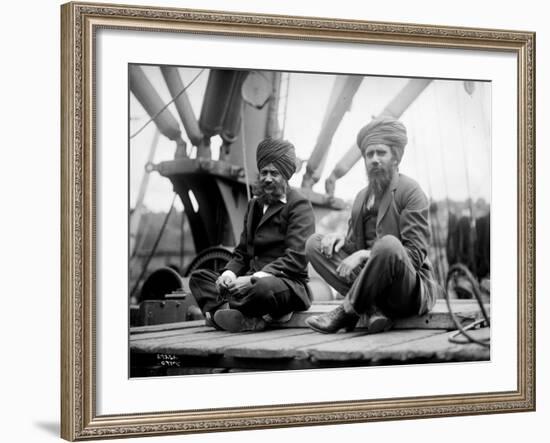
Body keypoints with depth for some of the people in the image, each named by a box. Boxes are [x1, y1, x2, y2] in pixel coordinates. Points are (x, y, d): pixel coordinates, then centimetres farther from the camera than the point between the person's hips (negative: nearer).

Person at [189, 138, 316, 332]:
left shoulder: (299, 205, -3)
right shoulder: (254, 205, 21)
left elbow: (296, 259, -14)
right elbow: (242, 252, 21)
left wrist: (254, 278, -23)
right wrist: (229, 273, -4)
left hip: (289, 284, -8)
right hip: (253, 283, 8)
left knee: (264, 287, -41)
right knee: (198, 277, -6)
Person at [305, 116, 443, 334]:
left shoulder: (410, 191, -6)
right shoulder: (363, 197, 16)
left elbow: (415, 253, -14)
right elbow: (355, 246, 17)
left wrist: (364, 254, -22)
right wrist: (341, 238, -7)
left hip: (410, 290, -7)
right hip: (372, 284, 7)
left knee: (388, 244, -38)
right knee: (314, 243, -5)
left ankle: (348, 311, -18)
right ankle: (371, 307, -19)